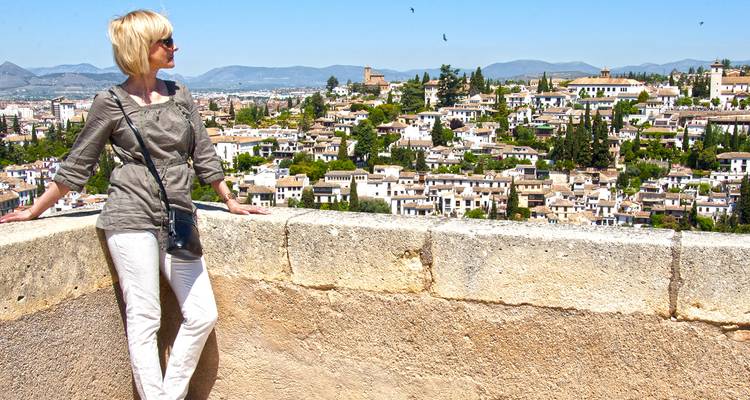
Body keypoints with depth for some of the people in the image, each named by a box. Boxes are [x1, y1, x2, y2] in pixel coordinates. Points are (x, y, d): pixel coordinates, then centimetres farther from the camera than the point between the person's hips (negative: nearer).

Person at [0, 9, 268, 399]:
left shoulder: (180, 95, 11)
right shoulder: (110, 103, 0)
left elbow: (203, 156, 17)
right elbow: (76, 166, 7)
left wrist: (230, 200, 20)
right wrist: (33, 211, 10)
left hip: (178, 221, 4)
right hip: (132, 219, -4)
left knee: (202, 315, -1)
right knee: (144, 319, -2)